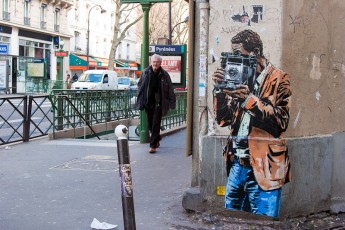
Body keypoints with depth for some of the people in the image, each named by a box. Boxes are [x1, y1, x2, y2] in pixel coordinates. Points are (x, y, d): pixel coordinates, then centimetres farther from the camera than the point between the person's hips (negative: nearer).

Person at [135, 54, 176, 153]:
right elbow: (140, 85, 15)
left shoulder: (164, 75, -5)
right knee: (150, 124, 11)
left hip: (159, 103, -3)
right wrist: (141, 99, 8)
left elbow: (170, 90, 0)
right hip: (148, 102, 3)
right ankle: (157, 140, 34)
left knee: (156, 124, -6)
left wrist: (172, 103, -2)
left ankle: (153, 145, -3)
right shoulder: (145, 72, 1)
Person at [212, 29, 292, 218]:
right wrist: (219, 89, -4)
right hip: (237, 164, 6)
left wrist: (249, 99, -22)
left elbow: (281, 120, -14)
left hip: (262, 167, -6)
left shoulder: (278, 79, -3)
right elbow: (223, 120, 10)